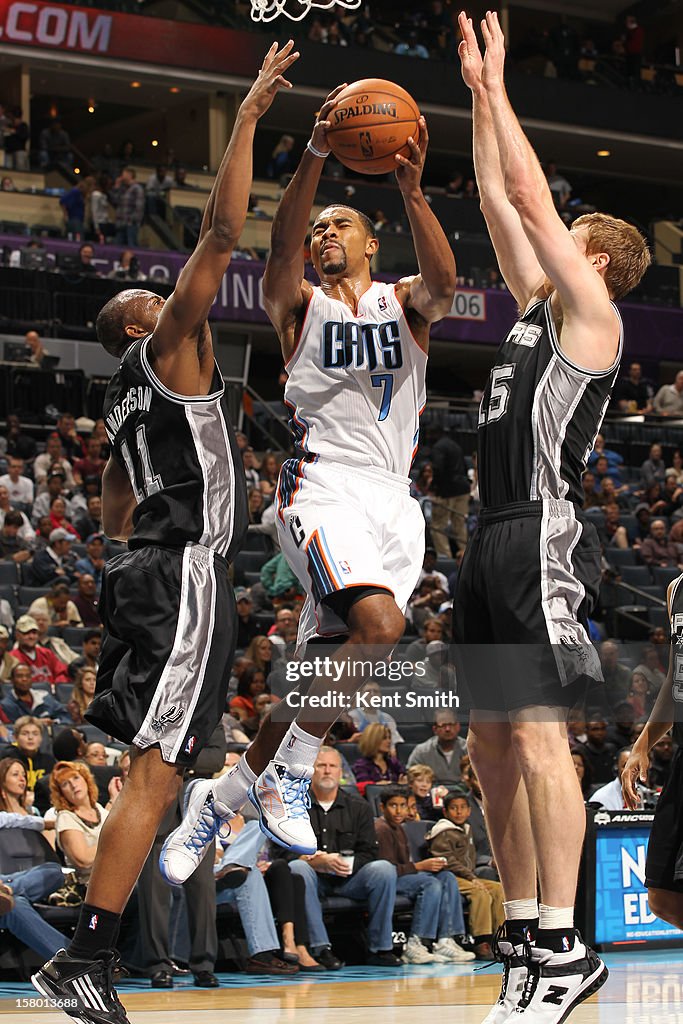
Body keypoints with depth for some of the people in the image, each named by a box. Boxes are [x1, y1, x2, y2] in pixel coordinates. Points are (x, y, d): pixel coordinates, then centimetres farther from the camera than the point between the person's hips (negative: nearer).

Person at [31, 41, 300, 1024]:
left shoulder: (128, 395, 23)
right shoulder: (169, 345, 0)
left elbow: (116, 510, 29)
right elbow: (221, 234, -10)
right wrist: (246, 119, -7)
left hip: (146, 567, 10)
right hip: (185, 571, -10)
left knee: (156, 770, 11)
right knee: (155, 769, -15)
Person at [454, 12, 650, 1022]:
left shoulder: (591, 314, -4)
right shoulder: (535, 304, 19)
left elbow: (531, 196, -7)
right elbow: (499, 199, 22)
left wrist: (498, 87, 0)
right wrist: (478, 90, 21)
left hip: (545, 541, -10)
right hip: (494, 540, 10)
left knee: (539, 739, -14)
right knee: (492, 747, 9)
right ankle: (525, 936, 13)